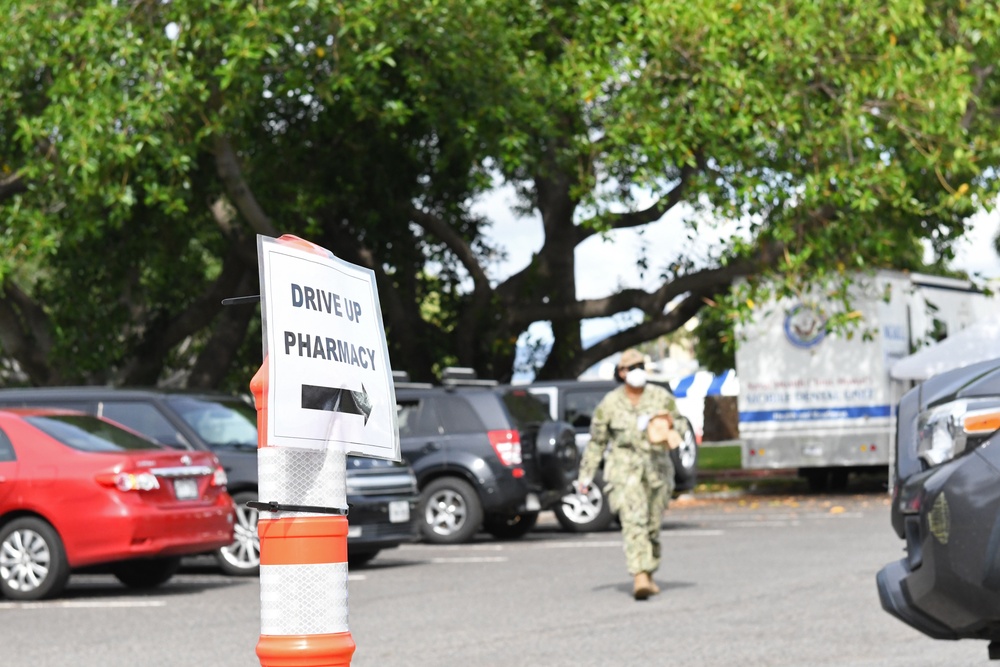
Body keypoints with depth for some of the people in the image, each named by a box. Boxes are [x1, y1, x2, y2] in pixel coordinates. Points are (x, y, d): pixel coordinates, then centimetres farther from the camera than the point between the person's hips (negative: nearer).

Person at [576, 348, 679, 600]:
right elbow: (597, 441, 6)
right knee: (633, 521, -19)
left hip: (657, 468, 3)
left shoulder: (661, 397, 5)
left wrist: (670, 423, -18)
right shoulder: (610, 403, 0)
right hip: (624, 469, -3)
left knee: (652, 525, 10)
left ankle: (648, 575, 27)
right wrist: (586, 475, 4)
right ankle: (639, 578, -30)